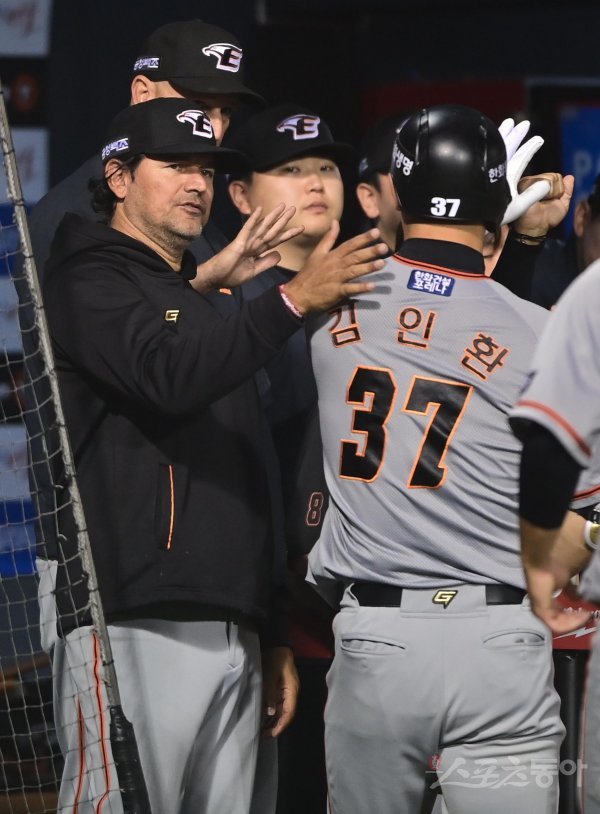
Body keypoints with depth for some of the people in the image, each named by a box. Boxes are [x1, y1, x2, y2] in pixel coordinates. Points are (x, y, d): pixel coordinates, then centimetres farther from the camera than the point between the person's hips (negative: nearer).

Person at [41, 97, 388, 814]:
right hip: (134, 626, -8)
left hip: (236, 638, 8)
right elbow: (169, 377, -19)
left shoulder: (208, 308, 28)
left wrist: (274, 637, 22)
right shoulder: (87, 284, 2)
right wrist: (293, 300, -24)